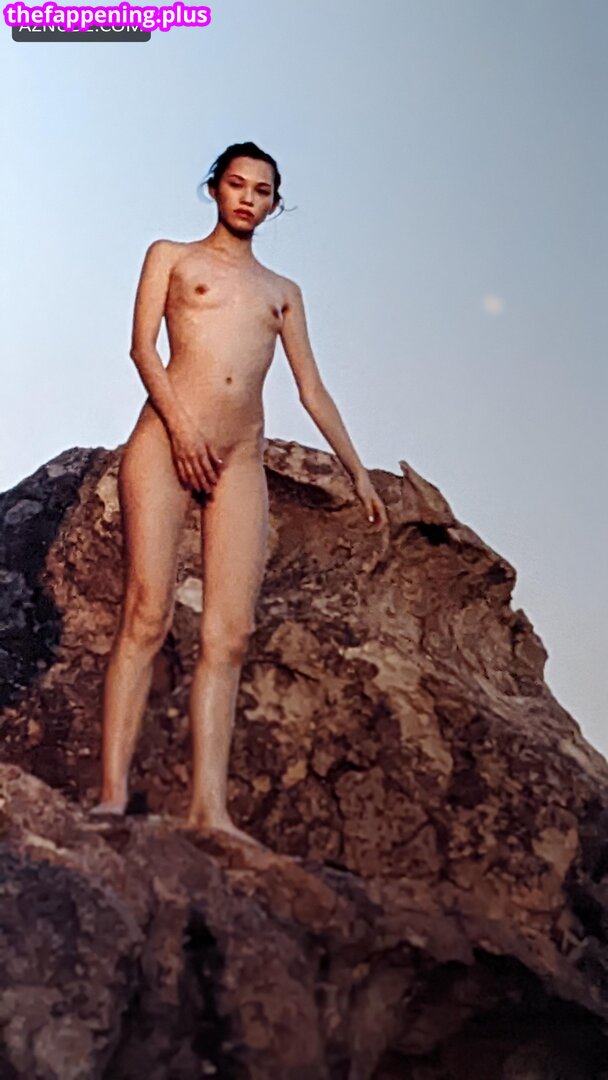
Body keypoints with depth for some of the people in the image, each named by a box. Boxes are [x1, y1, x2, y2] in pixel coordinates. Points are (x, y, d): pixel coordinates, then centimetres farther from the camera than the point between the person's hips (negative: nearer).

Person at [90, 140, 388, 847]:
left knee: (230, 632, -9)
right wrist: (181, 424, -12)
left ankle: (208, 808, -12)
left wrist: (356, 470, 17)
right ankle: (112, 796, -16)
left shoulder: (283, 291, 27)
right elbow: (142, 345, 4)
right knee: (147, 610, -15)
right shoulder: (171, 256, 18)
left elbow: (312, 388, 24)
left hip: (242, 460, 3)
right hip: (166, 437, -3)